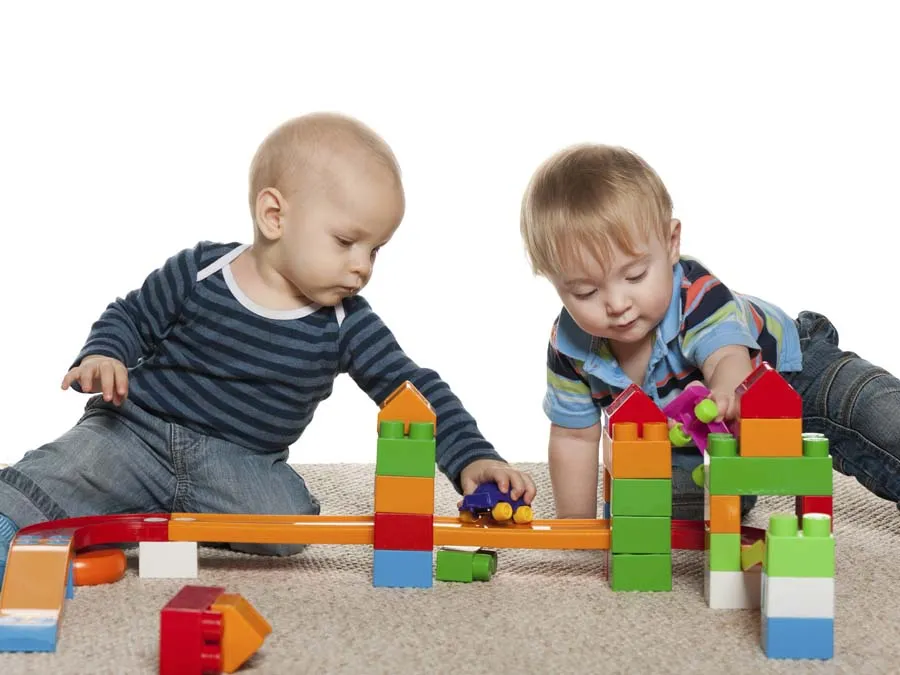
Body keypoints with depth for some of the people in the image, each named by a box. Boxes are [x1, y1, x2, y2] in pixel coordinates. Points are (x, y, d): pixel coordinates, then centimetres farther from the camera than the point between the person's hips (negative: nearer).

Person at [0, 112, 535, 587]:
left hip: (244, 464, 3)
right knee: (48, 483, -29)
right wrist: (102, 356, -15)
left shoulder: (346, 324, -3)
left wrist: (472, 457, -16)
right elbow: (130, 318, 7)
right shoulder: (200, 273, -7)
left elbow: (416, 390, -3)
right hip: (137, 431, -2)